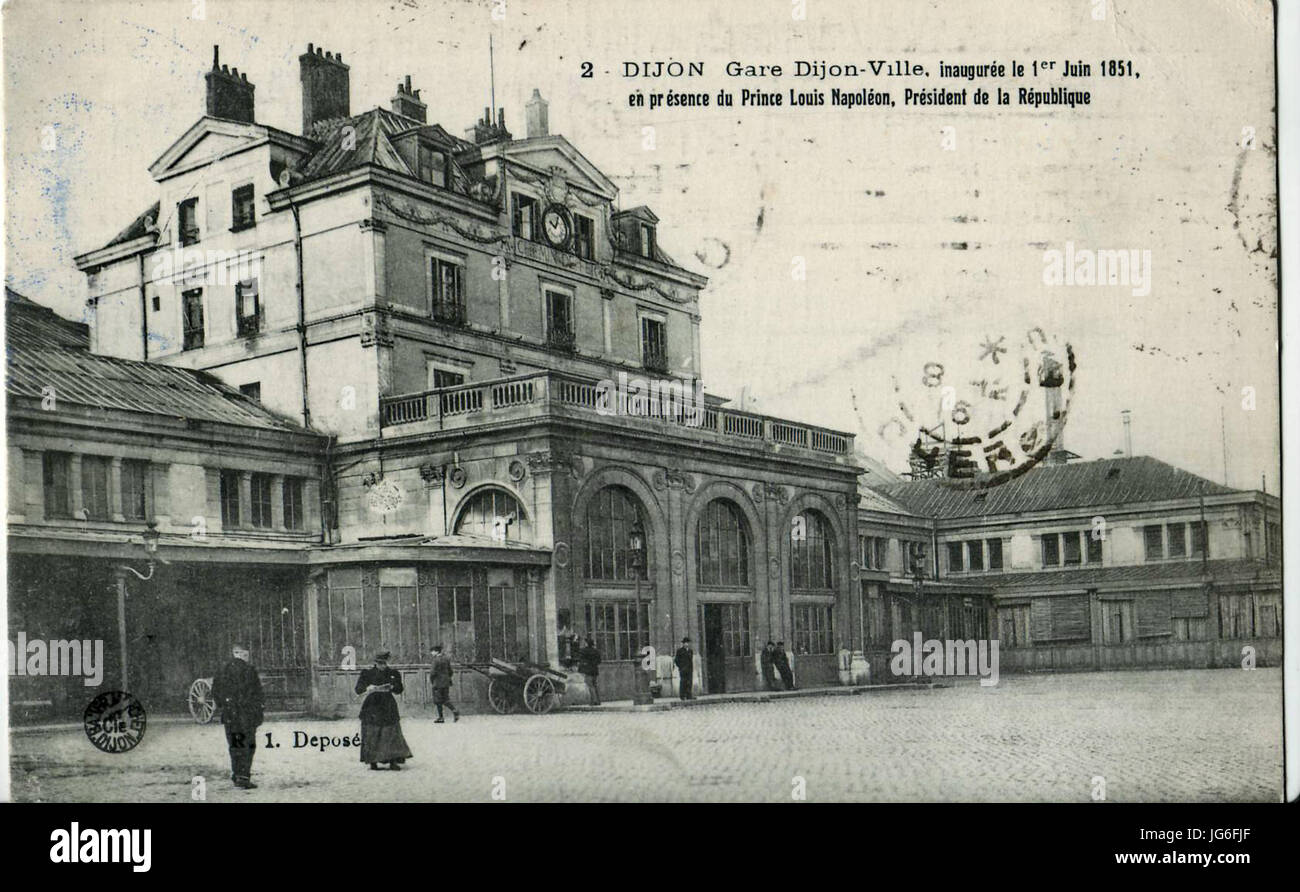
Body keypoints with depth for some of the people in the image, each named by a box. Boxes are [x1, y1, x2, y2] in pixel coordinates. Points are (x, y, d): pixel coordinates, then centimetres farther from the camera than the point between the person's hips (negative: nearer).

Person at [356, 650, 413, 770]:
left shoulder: (393, 673, 6)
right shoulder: (368, 673, 1)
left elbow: (399, 689, 5)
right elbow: (358, 689, -4)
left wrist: (391, 687, -15)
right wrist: (368, 688, -24)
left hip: (388, 707, 1)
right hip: (372, 706, -1)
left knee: (392, 733, -4)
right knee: (371, 735, -3)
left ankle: (393, 761, -2)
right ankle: (373, 762, 5)